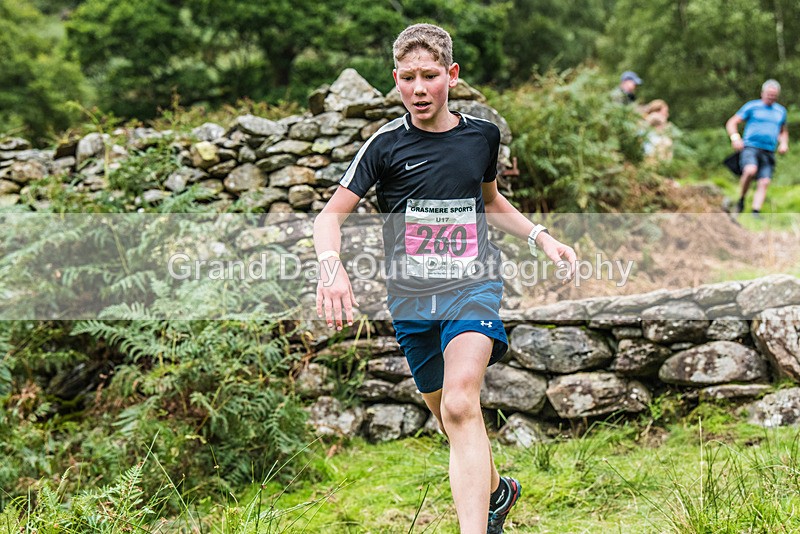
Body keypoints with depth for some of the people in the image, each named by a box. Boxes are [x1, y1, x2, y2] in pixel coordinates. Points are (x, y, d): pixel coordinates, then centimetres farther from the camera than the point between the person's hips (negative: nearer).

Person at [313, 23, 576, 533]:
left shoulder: (483, 134, 6)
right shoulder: (386, 144, -3)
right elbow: (331, 214, -3)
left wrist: (541, 236, 12)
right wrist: (332, 266, -23)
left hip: (473, 284, -1)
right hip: (412, 298, 1)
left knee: (460, 405, -24)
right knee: (452, 419, 12)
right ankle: (497, 491, 41)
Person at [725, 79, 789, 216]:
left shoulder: (781, 111, 19)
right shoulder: (752, 107, 5)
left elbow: (783, 132, 34)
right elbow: (731, 123, 4)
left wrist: (784, 143, 12)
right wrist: (735, 137, -15)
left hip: (768, 152, 5)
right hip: (750, 147, -5)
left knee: (764, 183, -9)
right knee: (750, 170, -32)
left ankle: (756, 212, -11)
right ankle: (741, 200, -14)